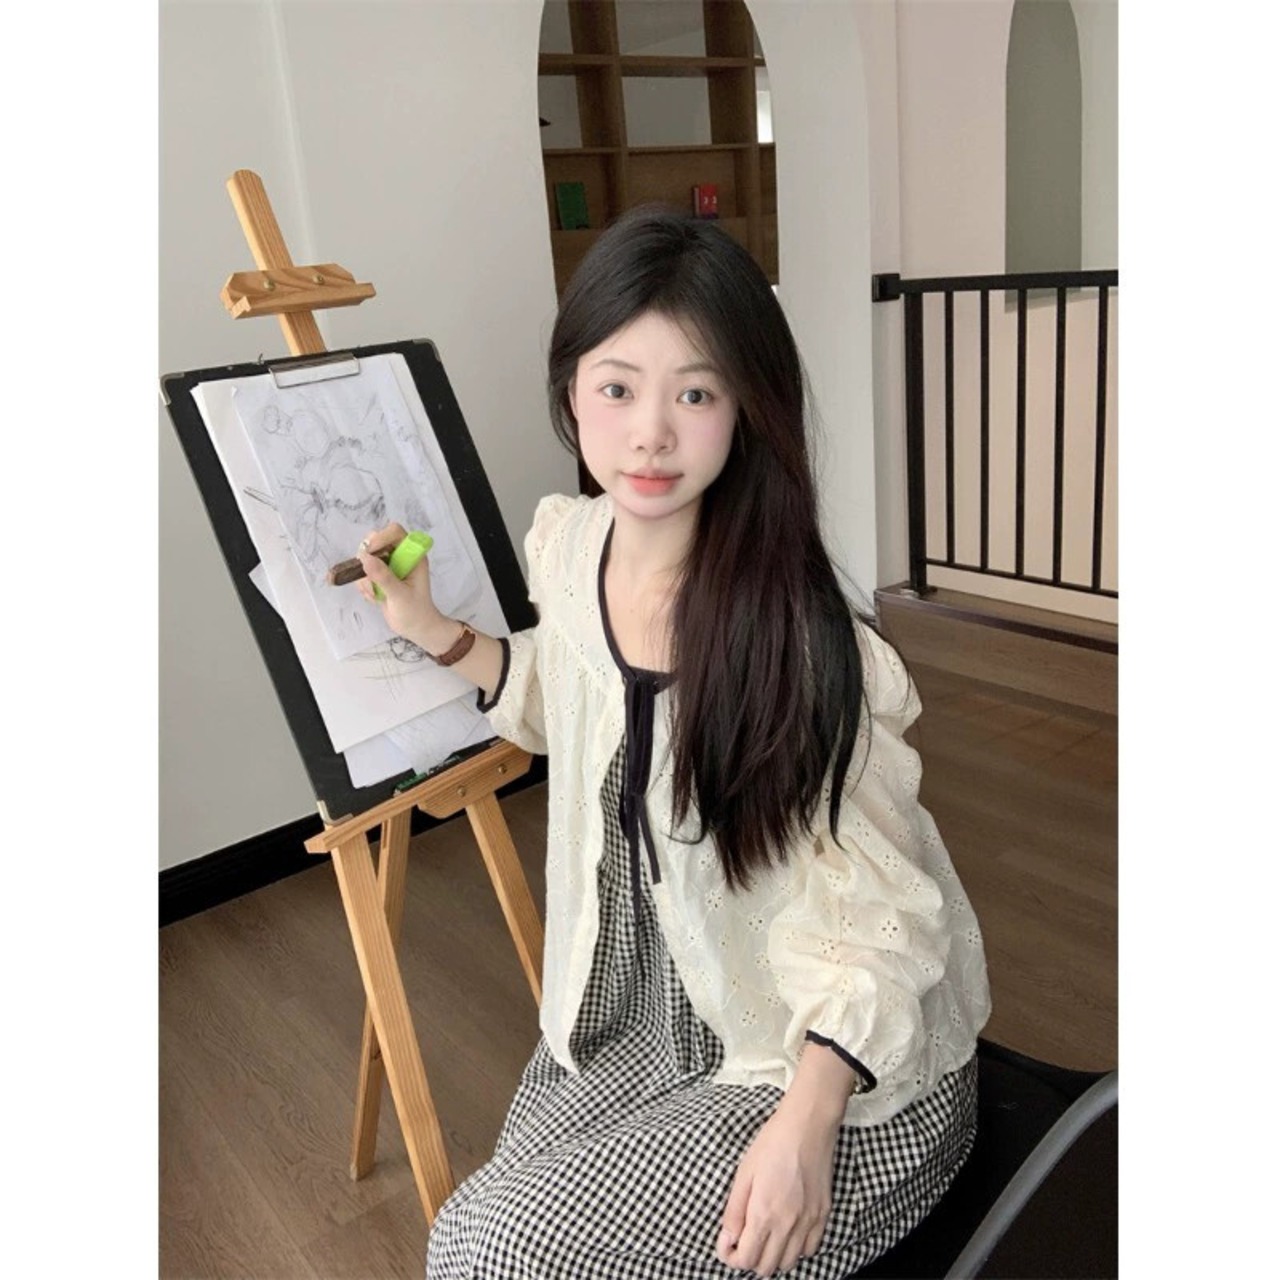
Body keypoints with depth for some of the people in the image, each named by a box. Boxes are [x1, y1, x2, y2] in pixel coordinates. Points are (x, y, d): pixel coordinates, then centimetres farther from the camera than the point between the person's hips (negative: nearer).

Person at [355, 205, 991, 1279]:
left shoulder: (797, 633, -26)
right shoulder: (567, 544, -7)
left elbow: (878, 906, -19)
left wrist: (807, 1124, -29)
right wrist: (438, 633, 5)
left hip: (836, 1064, -6)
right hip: (641, 1013, 6)